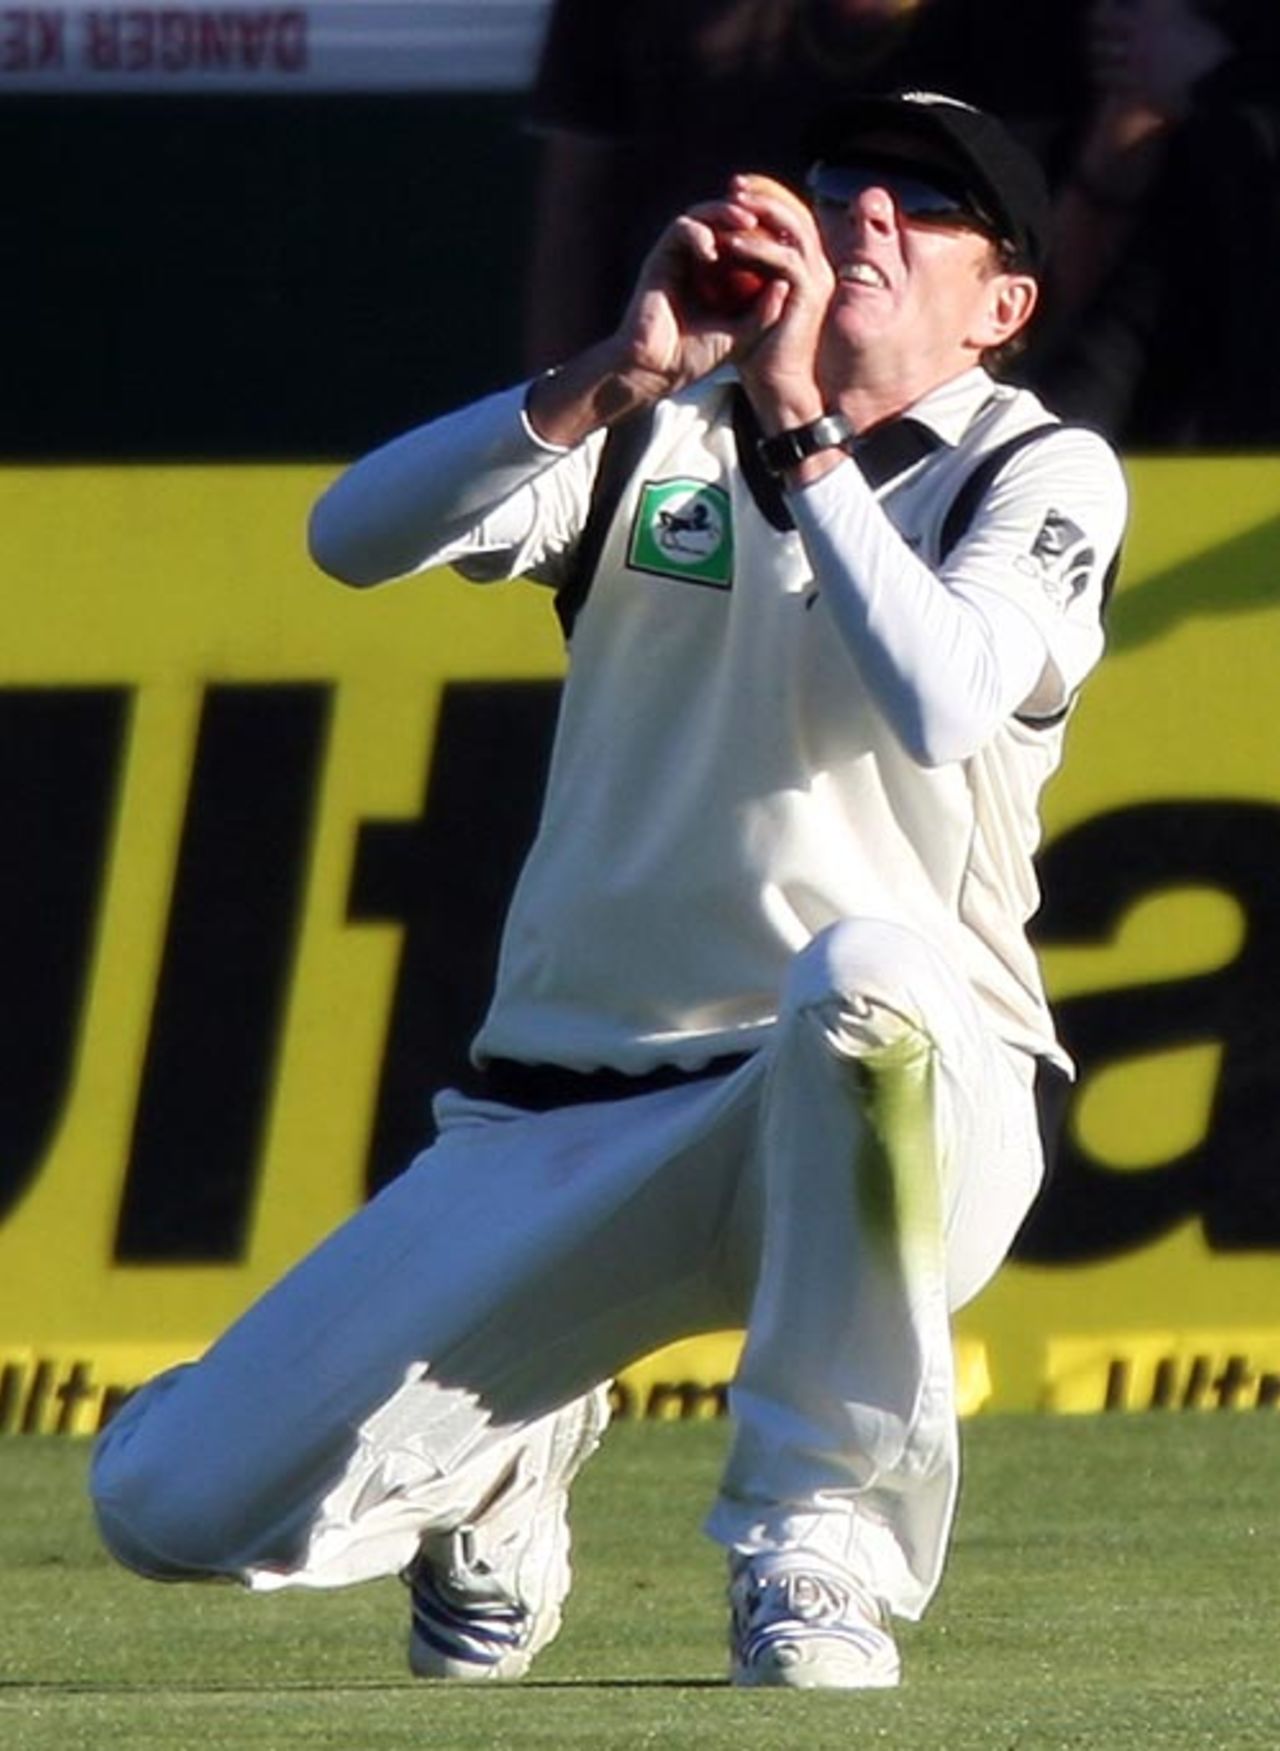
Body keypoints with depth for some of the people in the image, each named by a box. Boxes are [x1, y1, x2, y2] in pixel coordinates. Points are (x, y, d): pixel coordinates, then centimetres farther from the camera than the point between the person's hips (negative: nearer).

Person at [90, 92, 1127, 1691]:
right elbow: (354, 537, -9)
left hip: (893, 1129, -3)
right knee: (174, 1502, -9)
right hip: (566, 1125, 3)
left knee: (872, 970, -41)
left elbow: (937, 705, -20)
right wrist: (617, 378, -20)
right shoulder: (658, 429, 9)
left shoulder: (1041, 475, 2)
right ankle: (503, 1468, 25)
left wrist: (794, 422, -18)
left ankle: (818, 1561, -26)